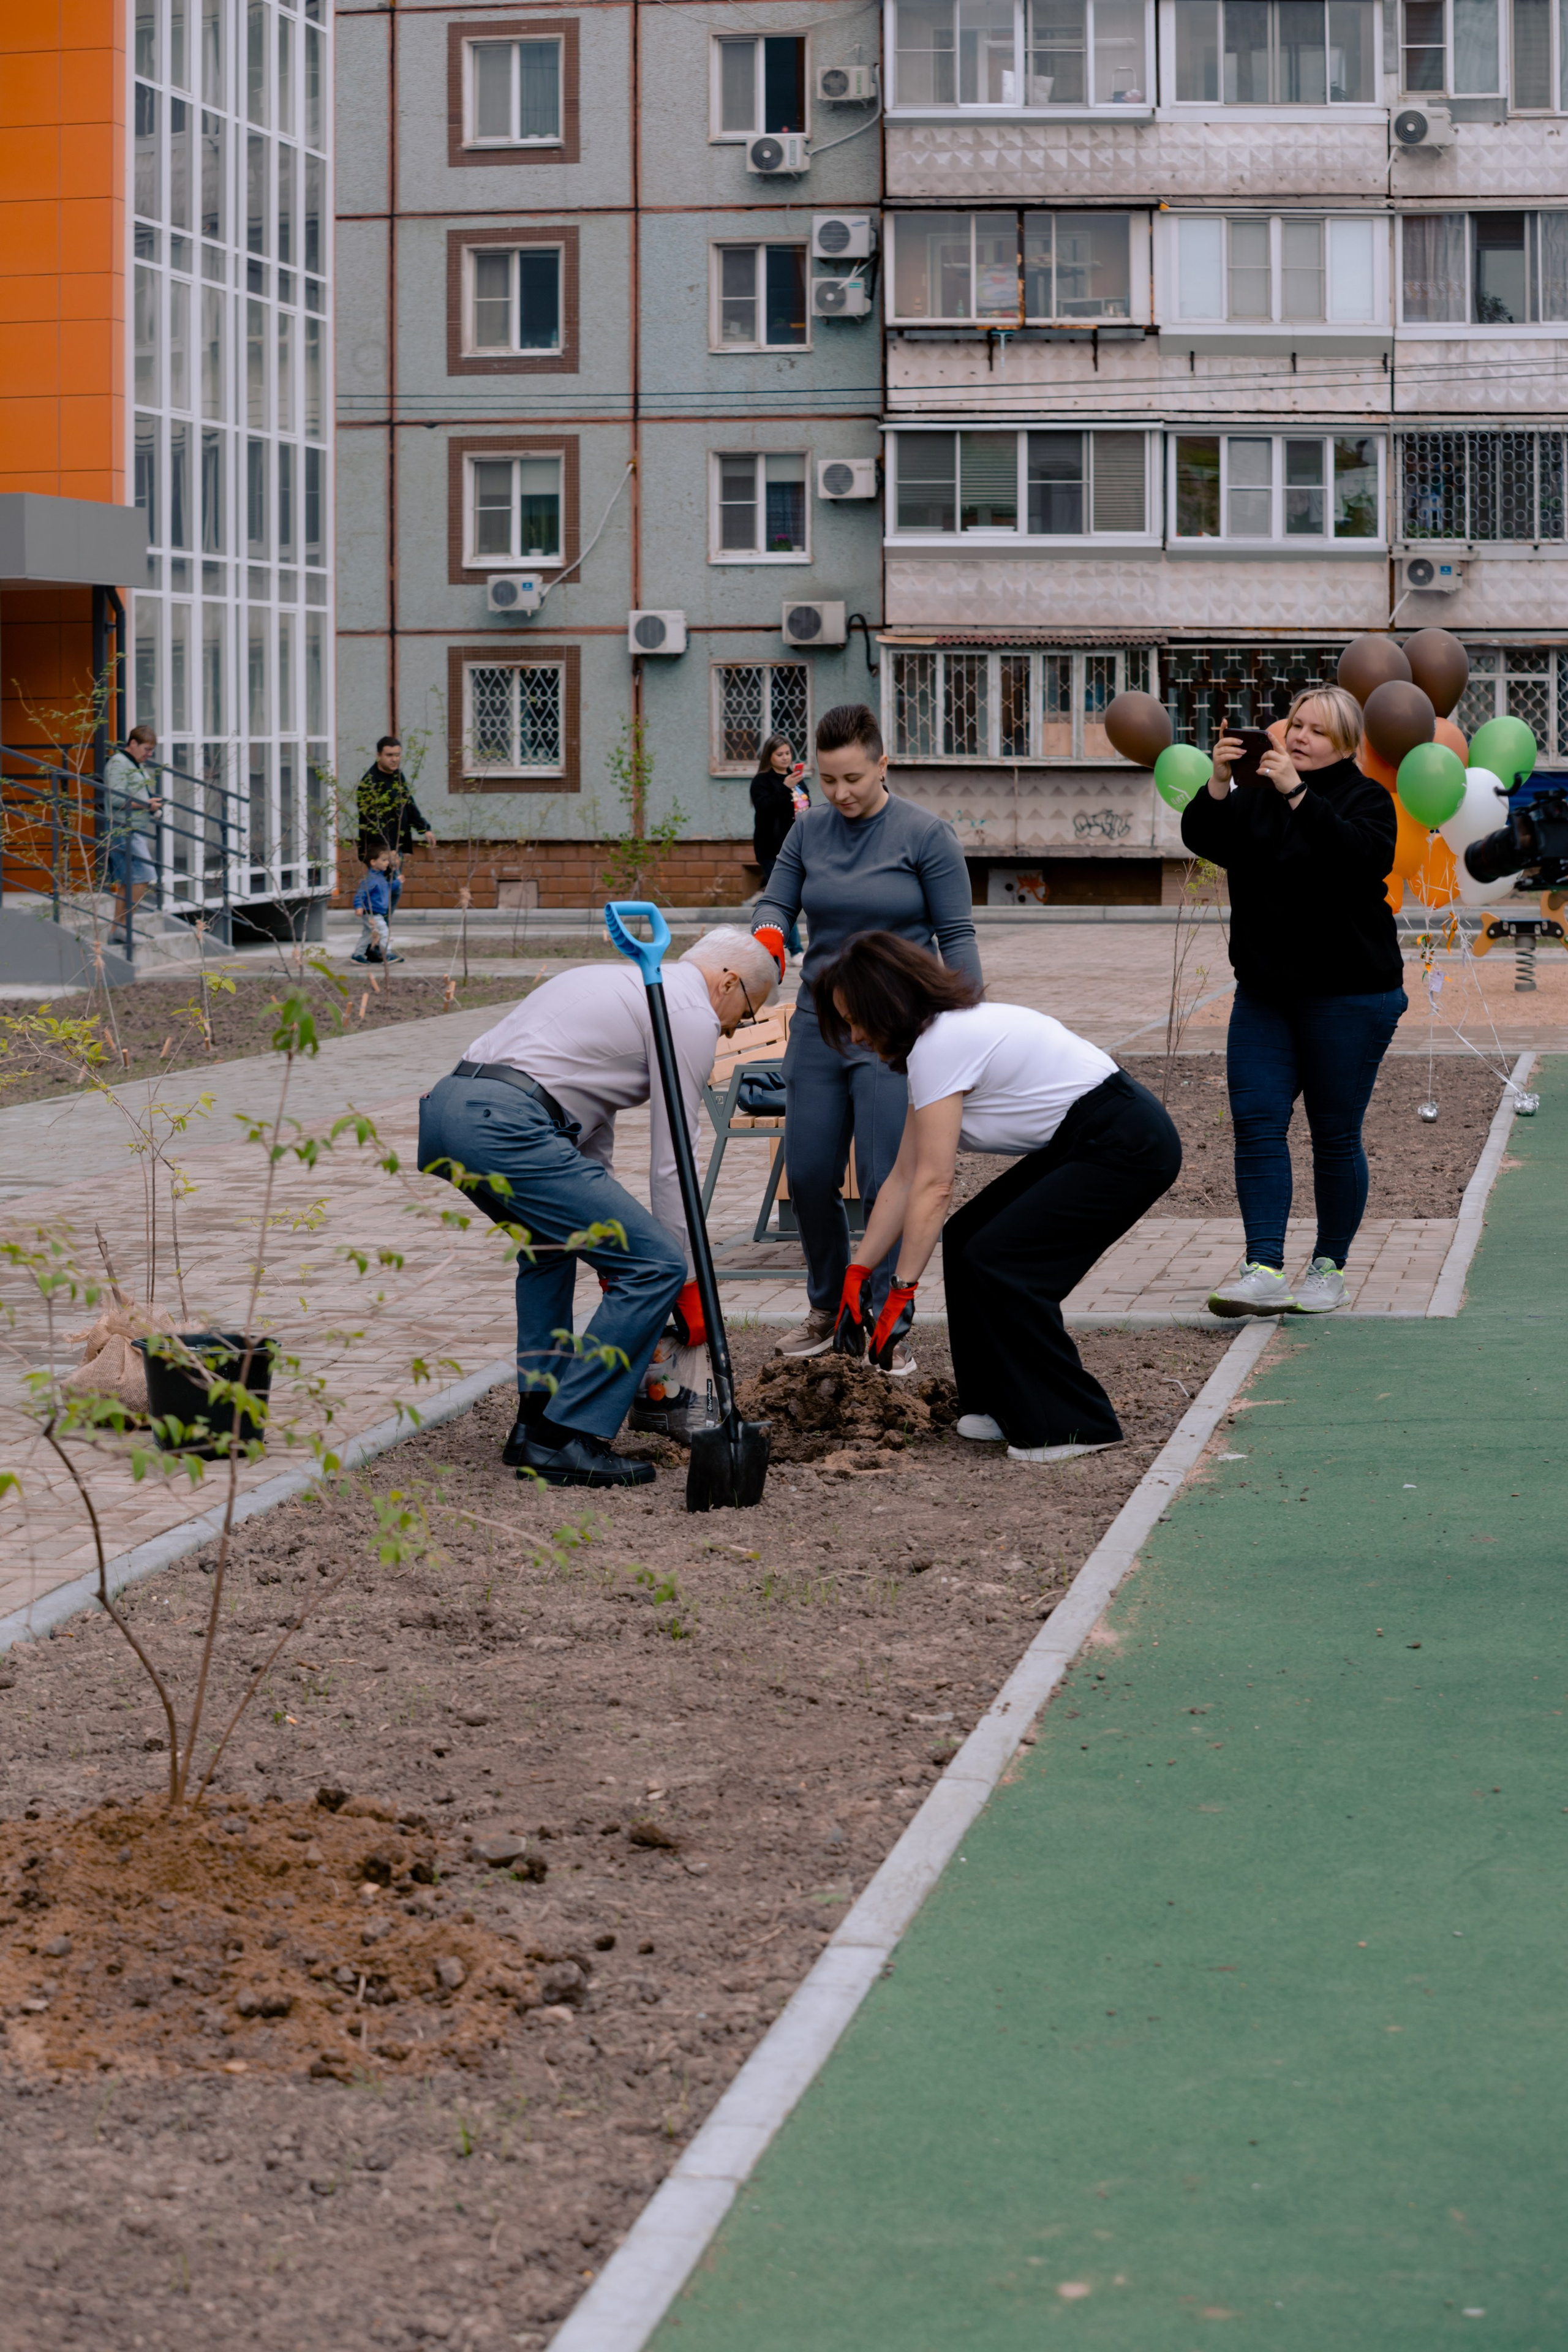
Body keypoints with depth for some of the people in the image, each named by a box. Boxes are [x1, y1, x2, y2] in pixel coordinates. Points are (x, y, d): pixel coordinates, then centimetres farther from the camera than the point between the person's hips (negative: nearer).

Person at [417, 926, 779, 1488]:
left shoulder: (624, 983, 32)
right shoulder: (690, 1014, 3)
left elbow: (590, 1126, 36)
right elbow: (672, 1162, 2)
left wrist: (609, 1249, 38)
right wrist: (687, 1283, 11)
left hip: (440, 1107, 10)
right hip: (504, 1125, -10)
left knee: (552, 1240, 35)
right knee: (657, 1266, -7)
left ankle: (537, 1418, 27)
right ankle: (563, 1440, -5)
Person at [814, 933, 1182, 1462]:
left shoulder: (940, 1046, -18)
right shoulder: (941, 1036, 12)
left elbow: (933, 1186, -20)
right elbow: (905, 1178, 14)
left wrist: (903, 1290, -17)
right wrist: (858, 1274, 12)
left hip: (1128, 1149, -10)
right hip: (1083, 1141, 10)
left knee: (999, 1261, -13)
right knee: (966, 1239, 8)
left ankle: (1073, 1425, -4)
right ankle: (1002, 1405, 17)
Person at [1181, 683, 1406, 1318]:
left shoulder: (1365, 799, -2)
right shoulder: (1256, 799, 11)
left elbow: (1363, 854, -24)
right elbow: (1202, 838, -6)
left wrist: (1297, 795, -31)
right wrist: (1218, 785, -24)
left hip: (1347, 996, -4)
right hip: (1265, 992, 4)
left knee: (1335, 1136, 1)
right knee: (1256, 1125, -8)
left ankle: (1328, 1268, 13)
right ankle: (1264, 1270, -13)